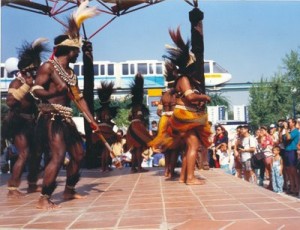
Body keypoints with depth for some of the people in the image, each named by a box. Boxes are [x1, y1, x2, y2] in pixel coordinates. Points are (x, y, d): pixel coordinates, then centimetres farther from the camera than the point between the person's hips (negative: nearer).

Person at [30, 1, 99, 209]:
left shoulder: (71, 73, 17)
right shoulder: (48, 66, -6)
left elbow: (79, 98, 16)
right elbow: (36, 90, -14)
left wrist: (92, 120, 11)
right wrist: (55, 92, -32)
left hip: (66, 119, 9)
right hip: (52, 118, -9)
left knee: (78, 154, 14)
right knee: (58, 155, -20)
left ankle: (69, 190, 28)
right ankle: (44, 199, -14)